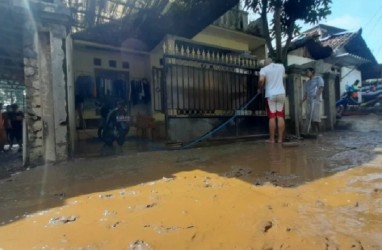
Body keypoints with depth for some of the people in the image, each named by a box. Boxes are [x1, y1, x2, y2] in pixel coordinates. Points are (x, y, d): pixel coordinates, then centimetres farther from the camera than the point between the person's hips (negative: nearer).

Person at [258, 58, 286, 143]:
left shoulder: (264, 69, 0)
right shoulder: (281, 66, 14)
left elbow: (261, 80, -19)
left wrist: (260, 89, -3)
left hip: (270, 95, -3)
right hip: (281, 93, 3)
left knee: (272, 117, -2)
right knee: (280, 116, 3)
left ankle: (272, 139, 1)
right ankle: (280, 138, 4)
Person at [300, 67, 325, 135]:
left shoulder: (318, 78, 7)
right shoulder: (308, 82, 25)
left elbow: (321, 88, -7)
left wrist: (317, 95, -24)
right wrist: (302, 101, 10)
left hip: (316, 101, -6)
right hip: (309, 101, 6)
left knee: (316, 117, -11)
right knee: (311, 118, 2)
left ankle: (318, 132, -7)